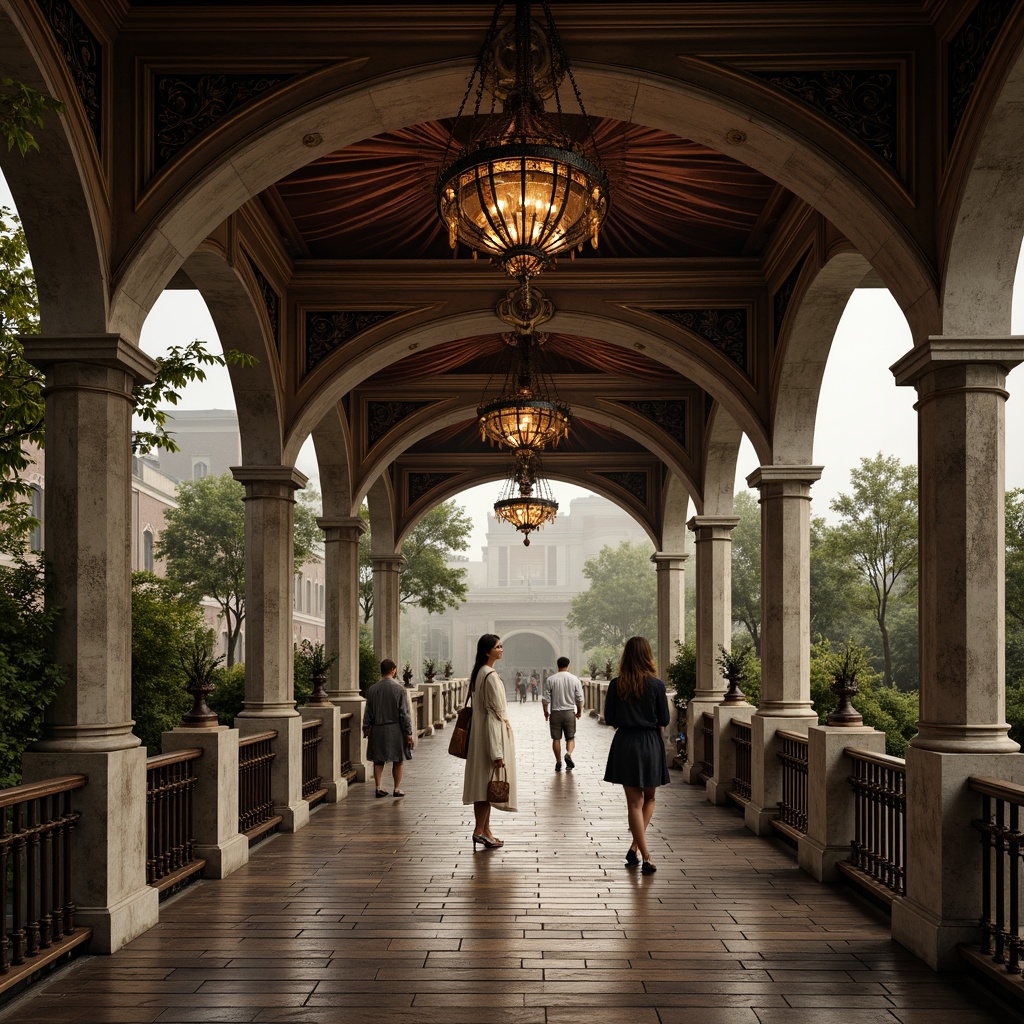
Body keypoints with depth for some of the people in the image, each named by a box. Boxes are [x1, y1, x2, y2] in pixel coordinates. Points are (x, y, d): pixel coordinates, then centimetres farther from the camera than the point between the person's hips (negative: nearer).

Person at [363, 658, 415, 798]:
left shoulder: (372, 689, 0)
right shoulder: (399, 688, -9)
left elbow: (368, 712, 5)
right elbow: (405, 713, -9)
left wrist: (366, 729, 17)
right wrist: (409, 733, -5)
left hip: (377, 729, 3)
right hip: (395, 729, -3)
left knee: (378, 760, 10)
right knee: (398, 760, 8)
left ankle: (379, 787, 7)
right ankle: (397, 789, 10)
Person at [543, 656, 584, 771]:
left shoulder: (550, 679, -4)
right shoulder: (575, 679, -3)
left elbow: (546, 699, -3)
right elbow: (579, 698, 0)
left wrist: (546, 712, 11)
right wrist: (579, 711, 16)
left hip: (555, 713, 0)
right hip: (570, 712, 0)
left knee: (556, 738, 9)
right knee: (570, 737, 9)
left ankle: (558, 762, 12)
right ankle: (568, 754, -17)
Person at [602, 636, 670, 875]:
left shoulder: (616, 685, -5)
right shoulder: (656, 685, -9)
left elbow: (609, 719, -1)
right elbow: (664, 720, -4)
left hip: (625, 744, 1)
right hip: (650, 743, -1)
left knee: (634, 802, 5)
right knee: (648, 798, 18)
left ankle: (645, 856, -2)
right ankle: (636, 847, 9)